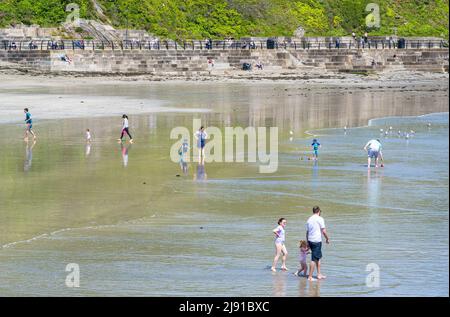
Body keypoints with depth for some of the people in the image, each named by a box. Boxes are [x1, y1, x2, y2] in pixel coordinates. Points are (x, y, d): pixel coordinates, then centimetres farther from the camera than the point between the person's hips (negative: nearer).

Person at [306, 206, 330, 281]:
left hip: (310, 241, 7)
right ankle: (310, 277, -5)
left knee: (318, 257, 21)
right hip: (317, 241, -7)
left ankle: (319, 274, 24)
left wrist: (307, 243, 21)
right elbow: (323, 231, -10)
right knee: (314, 259, -4)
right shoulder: (320, 219, -8)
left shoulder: (309, 219, 12)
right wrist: (327, 238, 4)